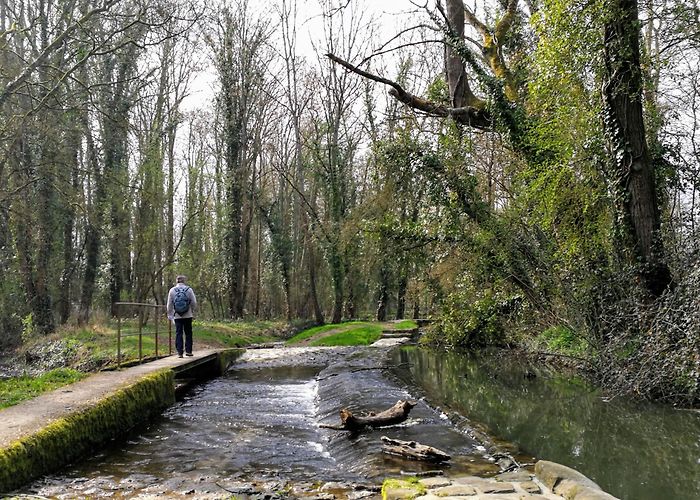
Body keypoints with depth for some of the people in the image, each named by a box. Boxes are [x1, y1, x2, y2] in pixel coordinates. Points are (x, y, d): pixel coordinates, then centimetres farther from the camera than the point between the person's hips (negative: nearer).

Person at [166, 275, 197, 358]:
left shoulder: (172, 290, 0)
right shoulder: (189, 289, -3)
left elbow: (169, 304, 4)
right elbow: (194, 303, -2)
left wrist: (169, 315, 13)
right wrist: (193, 311, 11)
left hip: (177, 316, 1)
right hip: (188, 316, -1)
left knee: (178, 333, 4)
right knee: (188, 333, 9)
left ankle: (180, 352, 1)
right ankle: (188, 351, 9)